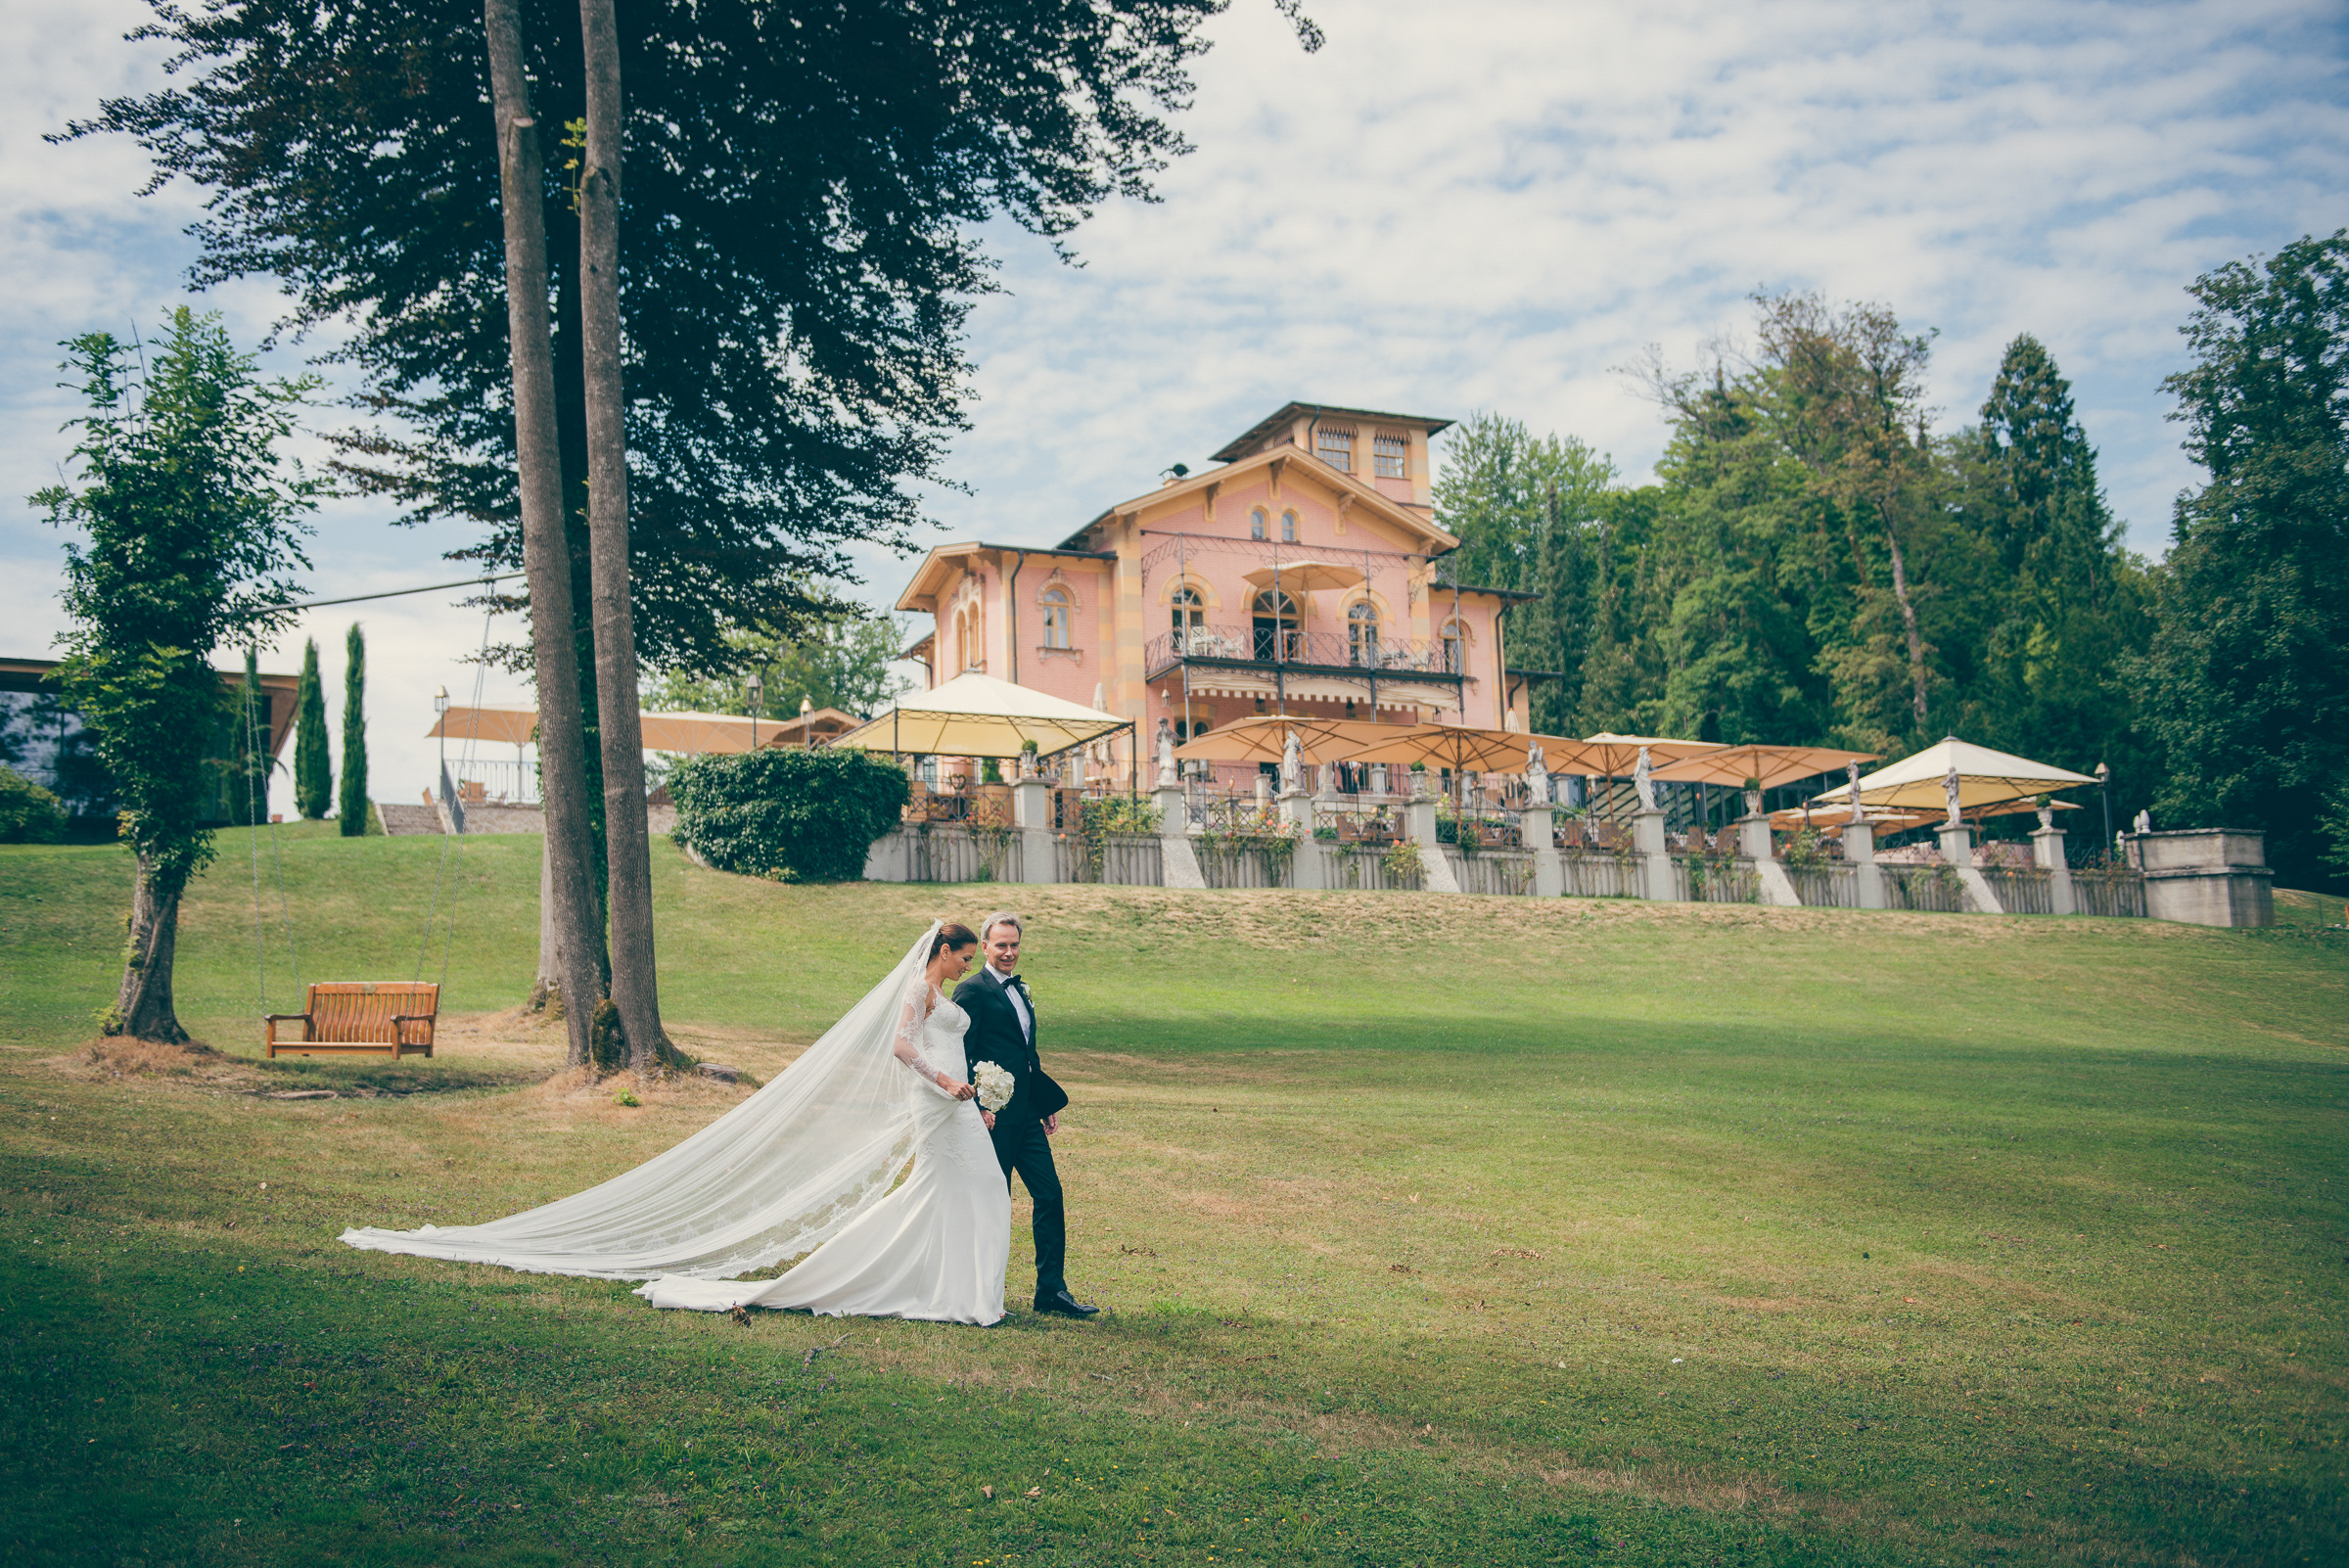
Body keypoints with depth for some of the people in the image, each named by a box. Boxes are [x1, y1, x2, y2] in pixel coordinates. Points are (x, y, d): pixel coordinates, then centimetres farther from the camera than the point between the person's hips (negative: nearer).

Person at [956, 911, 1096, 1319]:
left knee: (1050, 1195, 5)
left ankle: (1052, 1289, 10)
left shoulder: (1019, 989, 17)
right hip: (995, 1116, -8)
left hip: (1026, 1114, 8)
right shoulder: (972, 991, -10)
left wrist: (1048, 1104, 20)